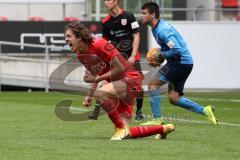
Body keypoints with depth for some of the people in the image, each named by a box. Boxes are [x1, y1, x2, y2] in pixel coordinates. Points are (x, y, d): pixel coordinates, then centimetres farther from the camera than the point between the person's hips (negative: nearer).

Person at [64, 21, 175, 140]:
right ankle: (162, 129, 24)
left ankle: (120, 129, -19)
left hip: (130, 79, -9)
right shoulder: (80, 56, 5)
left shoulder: (99, 45, -21)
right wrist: (89, 96, 7)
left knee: (99, 93, -35)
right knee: (126, 134, 3)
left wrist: (97, 78, -20)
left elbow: (120, 68, -21)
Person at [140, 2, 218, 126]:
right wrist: (159, 53, 8)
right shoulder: (155, 28, 12)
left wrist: (161, 54, -13)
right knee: (173, 98, 7)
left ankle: (157, 119, -9)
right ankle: (204, 110, 11)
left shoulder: (162, 30, -21)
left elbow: (176, 50, -26)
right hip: (179, 62, 10)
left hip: (181, 61, -10)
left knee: (153, 83, -11)